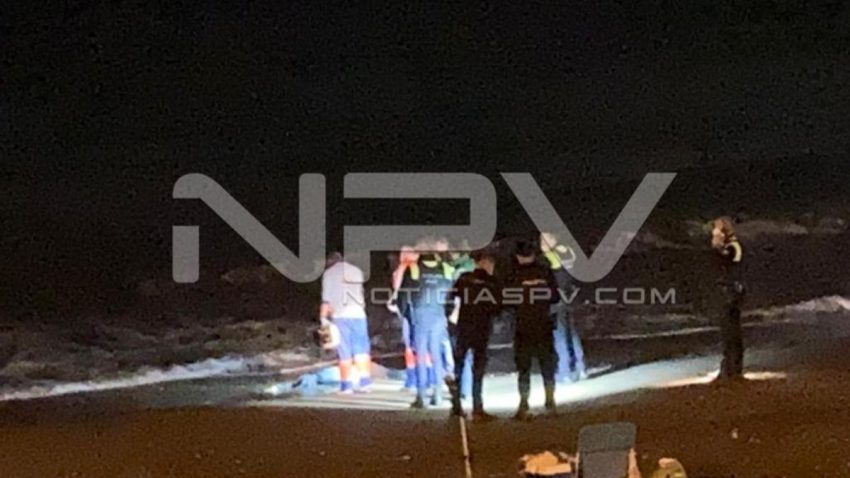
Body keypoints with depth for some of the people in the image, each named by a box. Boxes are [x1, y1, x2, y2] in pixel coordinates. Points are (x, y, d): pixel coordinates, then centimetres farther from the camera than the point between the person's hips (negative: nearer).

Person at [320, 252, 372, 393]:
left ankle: (346, 385, 1)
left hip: (340, 315, -3)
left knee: (345, 353, 0)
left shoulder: (329, 273, 3)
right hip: (358, 314, 3)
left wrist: (323, 317, -3)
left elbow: (326, 298, -5)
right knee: (362, 350, 8)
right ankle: (364, 382, 1)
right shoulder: (357, 271, 15)